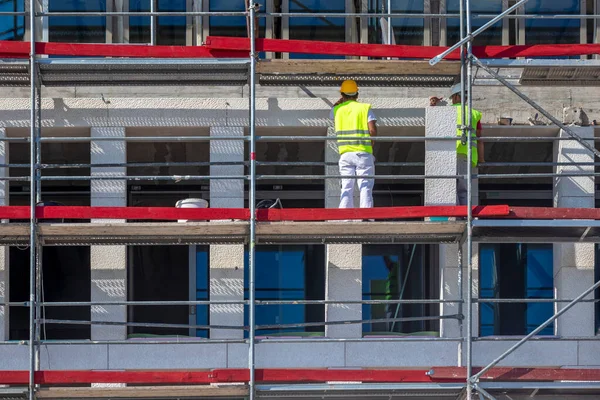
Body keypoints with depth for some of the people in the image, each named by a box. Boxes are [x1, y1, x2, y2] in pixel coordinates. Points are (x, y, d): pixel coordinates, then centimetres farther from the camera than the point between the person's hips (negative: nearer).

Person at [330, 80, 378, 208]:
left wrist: (340, 101, 36)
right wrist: (371, 142, 8)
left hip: (345, 153, 2)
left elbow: (330, 115, 35)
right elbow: (373, 130, -9)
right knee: (365, 187, -2)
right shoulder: (365, 108, 2)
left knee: (346, 188, 5)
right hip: (363, 153, -2)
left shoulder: (337, 109, 9)